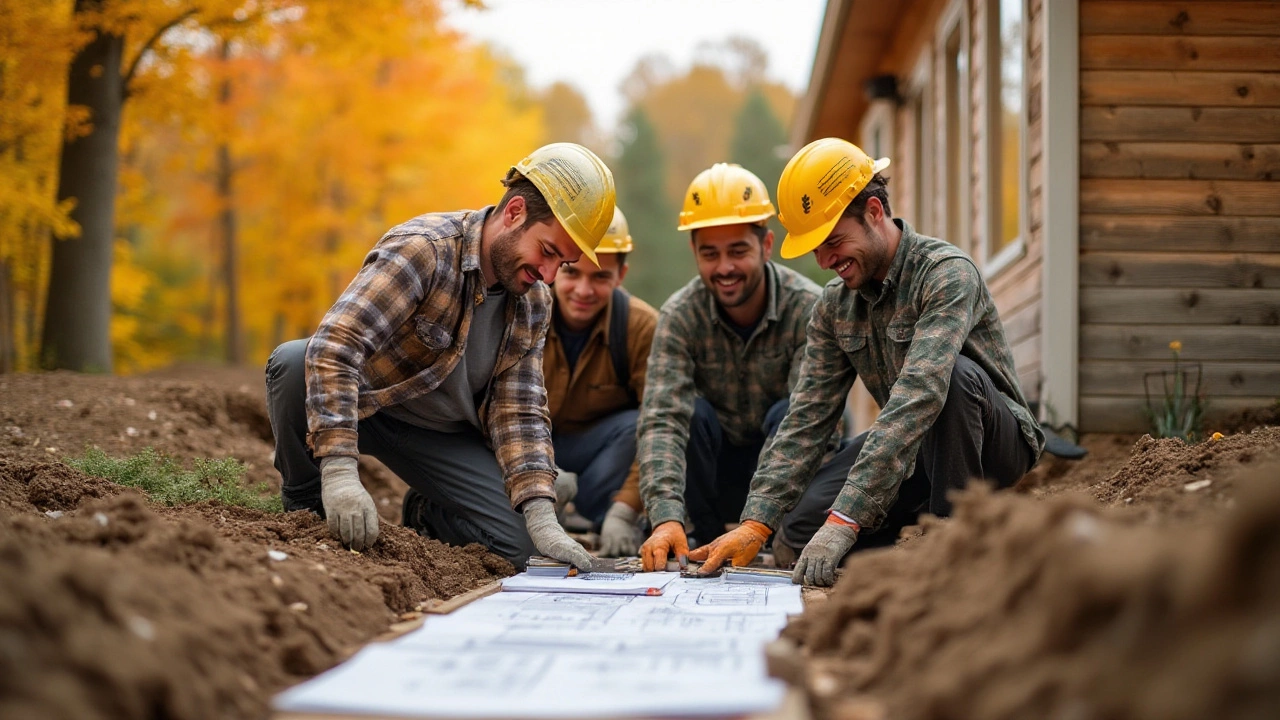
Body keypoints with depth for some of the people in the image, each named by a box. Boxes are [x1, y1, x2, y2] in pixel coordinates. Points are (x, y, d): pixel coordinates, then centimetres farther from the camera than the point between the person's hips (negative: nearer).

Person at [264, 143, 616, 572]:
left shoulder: (535, 303, -6)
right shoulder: (422, 248, -28)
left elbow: (519, 411, -6)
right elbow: (333, 346, -37)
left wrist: (541, 516, -21)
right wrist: (339, 470, -46)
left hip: (443, 435, 5)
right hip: (360, 403, -5)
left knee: (522, 545, -14)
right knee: (292, 362, -36)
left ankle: (427, 515, 19)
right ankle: (307, 509, -11)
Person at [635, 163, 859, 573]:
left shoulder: (807, 308, -22)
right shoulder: (680, 317, -17)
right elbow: (661, 421, -28)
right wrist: (666, 517, -46)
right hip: (719, 473, 2)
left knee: (785, 415, -31)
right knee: (689, 411, -27)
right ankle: (707, 540, -13)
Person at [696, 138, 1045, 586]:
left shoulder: (946, 273, -24)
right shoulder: (835, 308, 0)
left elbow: (919, 397, -37)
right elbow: (806, 418, -3)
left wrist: (845, 519, -43)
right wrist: (755, 522, -18)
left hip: (997, 444, -6)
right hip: (917, 452, 6)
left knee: (953, 374, -37)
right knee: (802, 519, -14)